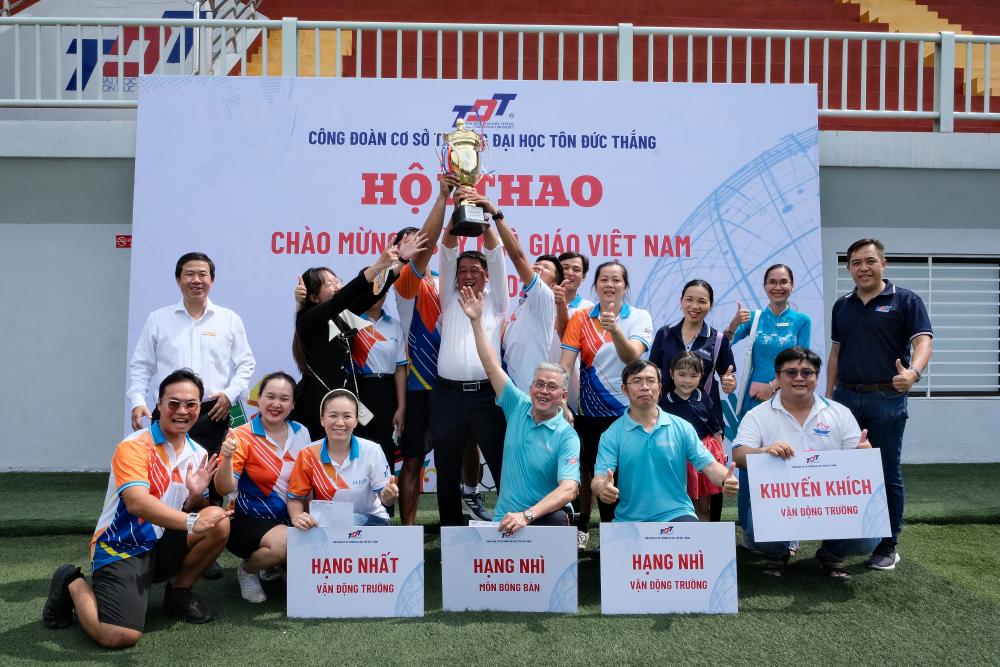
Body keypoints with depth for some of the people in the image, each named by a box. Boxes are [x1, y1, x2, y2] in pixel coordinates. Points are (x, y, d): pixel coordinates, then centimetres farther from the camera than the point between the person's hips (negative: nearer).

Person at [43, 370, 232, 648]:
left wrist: (195, 497, -14)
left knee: (220, 523, -18)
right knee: (120, 636, -24)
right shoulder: (134, 446, -15)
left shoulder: (198, 455, 6)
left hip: (162, 545, 6)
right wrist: (191, 521, -41)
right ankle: (73, 584, 7)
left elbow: (198, 516, 10)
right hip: (121, 549, -6)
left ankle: (179, 592, 6)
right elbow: (137, 503, -30)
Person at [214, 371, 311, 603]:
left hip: (290, 519, 5)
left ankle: (278, 566, 13)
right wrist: (227, 458, -38)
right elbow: (225, 489, -20)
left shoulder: (301, 433, 2)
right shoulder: (243, 436, -12)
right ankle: (248, 571, 2)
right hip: (249, 520, -5)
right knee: (284, 542, -33)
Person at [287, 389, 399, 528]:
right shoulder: (308, 455, -6)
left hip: (369, 520, 0)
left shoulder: (372, 451, -11)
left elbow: (384, 499, -4)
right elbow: (295, 498, 2)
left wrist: (388, 497, -29)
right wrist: (297, 518, -21)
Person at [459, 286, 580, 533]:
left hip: (544, 516, -3)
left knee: (558, 520, -35)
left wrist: (528, 515, -34)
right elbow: (492, 366, 1)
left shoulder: (566, 436, -9)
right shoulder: (518, 407, 3)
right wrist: (476, 320, -4)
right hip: (503, 520, 3)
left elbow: (569, 489, -21)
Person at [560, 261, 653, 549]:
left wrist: (614, 328, -40)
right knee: (590, 470, 9)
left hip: (627, 411, -1)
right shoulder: (581, 319, -1)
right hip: (590, 412, 1)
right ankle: (582, 526, 28)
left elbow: (631, 356, -22)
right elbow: (565, 364, -8)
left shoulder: (639, 318, -4)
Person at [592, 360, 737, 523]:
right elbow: (599, 479, -7)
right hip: (629, 520, 1)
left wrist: (726, 480, -19)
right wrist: (602, 488, -31)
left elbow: (710, 466, 4)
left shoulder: (682, 427, 6)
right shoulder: (612, 435, 1)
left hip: (676, 515, -1)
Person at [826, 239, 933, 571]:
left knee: (888, 473, 3)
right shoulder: (842, 306, 12)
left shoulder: (905, 301, -2)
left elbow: (923, 342, -12)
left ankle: (887, 546, 15)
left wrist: (913, 372, -33)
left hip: (886, 398, -4)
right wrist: (829, 394, 11)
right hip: (846, 397, 5)